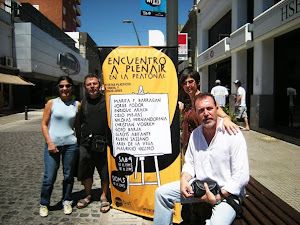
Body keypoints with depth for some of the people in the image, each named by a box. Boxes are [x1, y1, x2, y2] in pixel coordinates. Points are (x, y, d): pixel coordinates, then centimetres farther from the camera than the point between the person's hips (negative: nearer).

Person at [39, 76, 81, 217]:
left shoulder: (77, 105, 5)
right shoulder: (51, 103, 1)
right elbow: (44, 124, 1)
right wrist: (49, 142, -9)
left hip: (70, 145, 2)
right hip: (53, 145, -1)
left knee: (69, 175, 10)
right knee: (49, 177, 1)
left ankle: (67, 201, 29)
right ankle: (44, 204, 23)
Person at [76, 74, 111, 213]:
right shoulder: (83, 103, 10)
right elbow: (80, 123, 18)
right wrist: (79, 141, 13)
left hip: (104, 144, -3)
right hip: (86, 144, 4)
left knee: (105, 173, 7)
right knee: (85, 172, 14)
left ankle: (104, 197, 27)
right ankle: (88, 195, 36)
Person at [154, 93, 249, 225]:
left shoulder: (233, 135, -16)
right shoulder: (195, 134, 4)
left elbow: (242, 176, -17)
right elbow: (190, 163, 14)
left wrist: (218, 198, -20)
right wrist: (184, 179, -7)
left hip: (227, 192, -5)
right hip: (199, 185, 6)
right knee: (161, 192, -2)